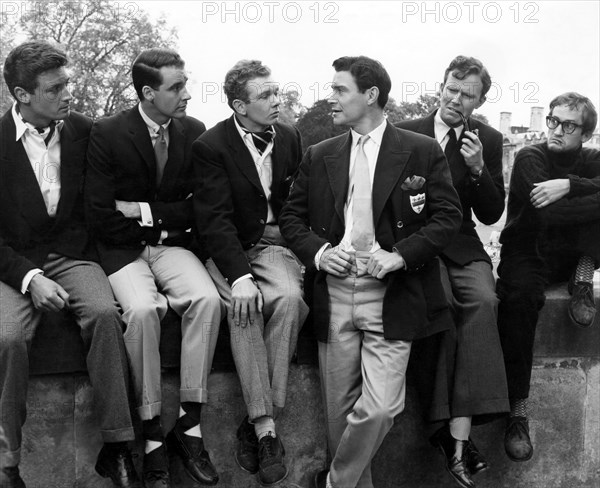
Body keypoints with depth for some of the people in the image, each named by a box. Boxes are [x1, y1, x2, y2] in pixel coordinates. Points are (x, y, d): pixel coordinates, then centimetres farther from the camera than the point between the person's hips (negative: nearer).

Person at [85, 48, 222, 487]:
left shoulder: (194, 131, 3)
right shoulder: (107, 134, -8)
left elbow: (197, 208, 4)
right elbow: (101, 216, -12)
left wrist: (146, 212, -8)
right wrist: (166, 220, -7)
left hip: (173, 244, 3)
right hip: (123, 249, -3)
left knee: (207, 299, -27)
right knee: (143, 309, -32)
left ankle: (189, 425, -19)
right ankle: (152, 434, -21)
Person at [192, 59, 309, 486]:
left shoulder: (289, 138, 9)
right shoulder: (211, 146, -6)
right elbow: (215, 219, -13)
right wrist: (239, 276, -26)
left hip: (276, 245, 3)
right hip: (229, 251, -3)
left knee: (289, 298, -30)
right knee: (244, 305, -33)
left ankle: (257, 422, -24)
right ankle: (266, 427, -31)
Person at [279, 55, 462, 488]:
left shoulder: (422, 152, 2)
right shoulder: (319, 156, 12)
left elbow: (448, 217, -1)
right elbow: (292, 217, 15)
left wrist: (401, 255, -13)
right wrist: (317, 251, -5)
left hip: (390, 298, -3)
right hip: (334, 294, 3)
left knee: (380, 407, -11)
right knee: (340, 409, 6)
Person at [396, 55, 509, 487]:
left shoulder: (489, 140, 11)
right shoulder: (405, 135, 6)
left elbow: (491, 215, 7)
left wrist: (478, 169, -9)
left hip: (462, 246, 2)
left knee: (484, 301, -30)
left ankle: (457, 434, -32)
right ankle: (453, 429, -28)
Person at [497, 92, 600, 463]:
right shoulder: (530, 158, -6)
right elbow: (549, 214, -20)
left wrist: (568, 185, -27)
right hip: (528, 254, -3)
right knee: (519, 298, -37)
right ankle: (518, 408, -34)